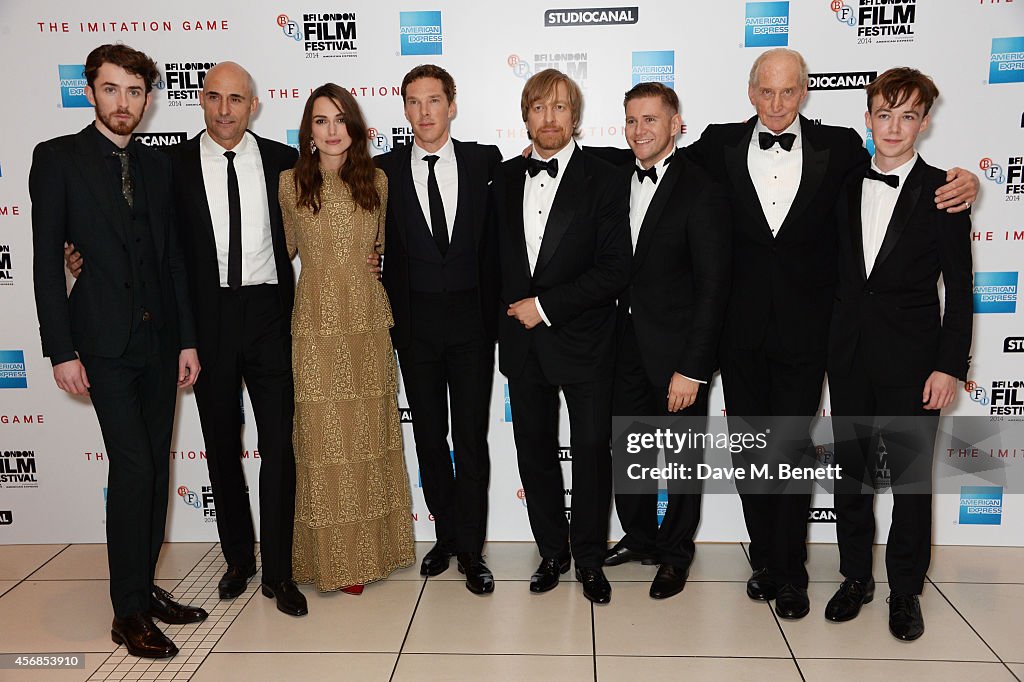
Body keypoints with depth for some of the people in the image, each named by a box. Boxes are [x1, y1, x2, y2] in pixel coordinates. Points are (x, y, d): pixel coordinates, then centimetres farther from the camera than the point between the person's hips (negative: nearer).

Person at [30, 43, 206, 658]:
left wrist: (187, 339, 7)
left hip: (159, 341, 5)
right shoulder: (57, 158, -1)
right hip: (104, 341, -5)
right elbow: (46, 261, -5)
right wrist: (61, 350, -11)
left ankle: (145, 588, 22)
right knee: (133, 466, -9)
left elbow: (173, 256, 12)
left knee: (156, 467, 8)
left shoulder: (157, 166, 12)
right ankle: (129, 612, 4)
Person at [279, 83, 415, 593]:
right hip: (316, 325, -2)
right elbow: (283, 249, 10)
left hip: (368, 321, 2)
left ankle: (370, 546, 24)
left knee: (369, 433, 9)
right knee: (322, 438, 3)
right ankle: (333, 556, 18)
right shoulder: (290, 184, -1)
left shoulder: (376, 182, 5)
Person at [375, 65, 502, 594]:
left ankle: (470, 548, 15)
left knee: (472, 437, 3)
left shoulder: (484, 161, 1)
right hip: (415, 322, 1)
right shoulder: (384, 170, 2)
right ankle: (446, 534, 29)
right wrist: (387, 311, -4)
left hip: (472, 317, -1)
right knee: (429, 436, 11)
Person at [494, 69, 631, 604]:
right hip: (522, 339, 4)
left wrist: (546, 307, -15)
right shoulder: (505, 178, 8)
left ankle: (589, 558, 24)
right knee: (534, 452, 12)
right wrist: (512, 308, 3)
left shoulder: (604, 181, -5)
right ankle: (552, 552, 30)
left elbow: (614, 270, -12)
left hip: (582, 339, -3)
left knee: (592, 452, 5)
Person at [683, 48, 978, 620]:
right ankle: (767, 559, 29)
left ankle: (790, 572, 20)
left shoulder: (839, 146, 1)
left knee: (792, 450, 3)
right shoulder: (720, 144, 3)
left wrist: (963, 184, -7)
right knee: (750, 447, 11)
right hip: (741, 329, 2)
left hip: (804, 330, -1)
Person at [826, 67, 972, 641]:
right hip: (850, 355, 4)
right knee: (851, 470, 12)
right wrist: (829, 342, 4)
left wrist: (950, 366, -10)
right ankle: (856, 577, 28)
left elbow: (960, 291, -5)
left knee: (912, 476, 6)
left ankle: (906, 590, 23)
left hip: (911, 358, -3)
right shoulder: (845, 187, 7)